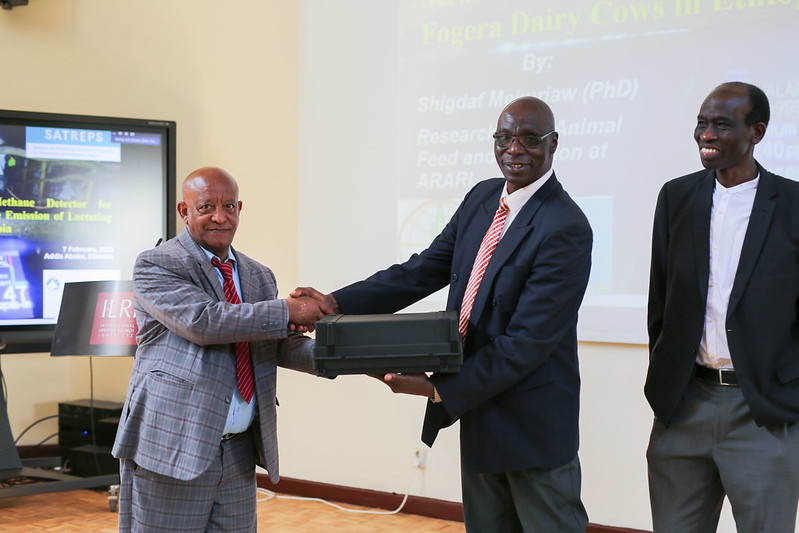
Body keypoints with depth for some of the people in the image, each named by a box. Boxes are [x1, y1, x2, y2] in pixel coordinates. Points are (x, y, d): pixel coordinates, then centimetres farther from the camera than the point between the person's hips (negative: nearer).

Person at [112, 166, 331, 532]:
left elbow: (285, 346, 15)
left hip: (239, 451, 6)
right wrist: (287, 312, -18)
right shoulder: (156, 265, -5)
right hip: (172, 447, -6)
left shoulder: (259, 277, 17)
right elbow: (202, 321, -20)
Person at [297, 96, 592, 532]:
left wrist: (439, 390, -22)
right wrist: (336, 302, -6)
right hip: (477, 408, 8)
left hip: (532, 425, -8)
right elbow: (425, 269, 5)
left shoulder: (565, 230, -21)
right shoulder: (482, 198, 5)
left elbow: (527, 341, -23)